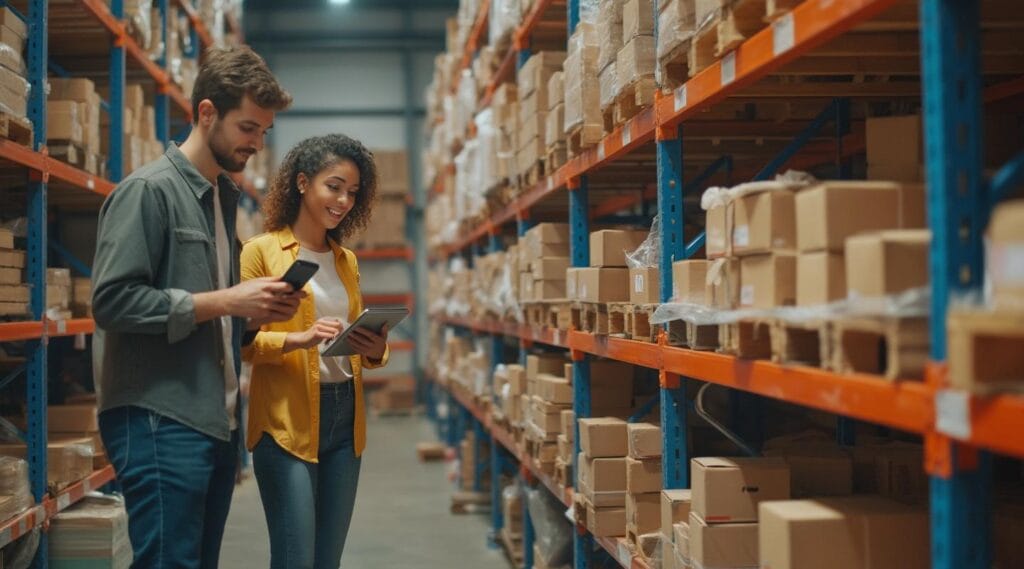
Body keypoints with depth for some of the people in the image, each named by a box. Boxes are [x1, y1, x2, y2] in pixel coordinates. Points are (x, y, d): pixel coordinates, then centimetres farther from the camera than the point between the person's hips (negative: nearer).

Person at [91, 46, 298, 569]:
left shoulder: (226, 194, 17)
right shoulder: (148, 189, -9)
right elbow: (112, 299, -18)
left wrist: (257, 309, 3)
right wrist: (226, 300, -18)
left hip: (217, 421, 8)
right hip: (159, 421, -8)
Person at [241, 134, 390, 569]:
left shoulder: (347, 260, 16)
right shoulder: (261, 251, -3)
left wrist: (375, 351, -3)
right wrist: (299, 338, -26)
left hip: (345, 416, 6)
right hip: (287, 419, -6)